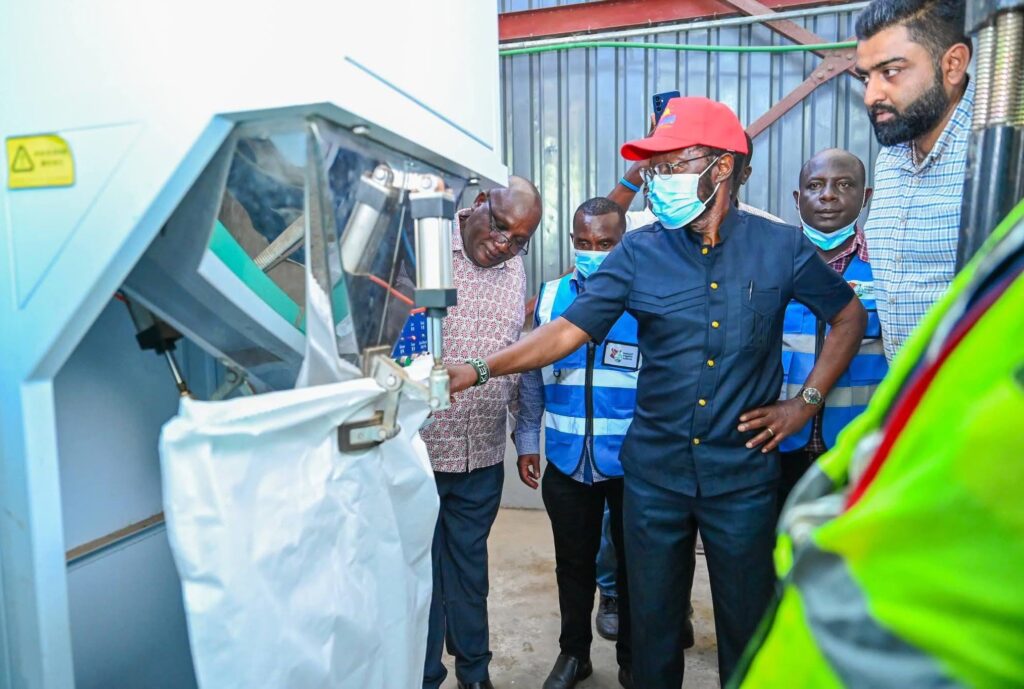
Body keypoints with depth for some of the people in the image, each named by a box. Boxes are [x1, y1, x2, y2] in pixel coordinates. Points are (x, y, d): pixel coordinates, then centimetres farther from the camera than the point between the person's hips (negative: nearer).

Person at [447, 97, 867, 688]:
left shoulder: (781, 248, -3)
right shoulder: (639, 252, -2)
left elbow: (850, 315, 11)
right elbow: (569, 330, -8)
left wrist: (806, 402, 2)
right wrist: (481, 369, -18)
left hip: (743, 472, 0)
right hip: (655, 469, 1)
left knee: (745, 624, 16)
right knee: (653, 622, 16)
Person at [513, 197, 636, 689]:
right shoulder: (550, 297, 2)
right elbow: (532, 376, 7)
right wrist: (527, 440, 6)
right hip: (566, 460, 2)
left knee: (632, 560, 16)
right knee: (573, 561, 18)